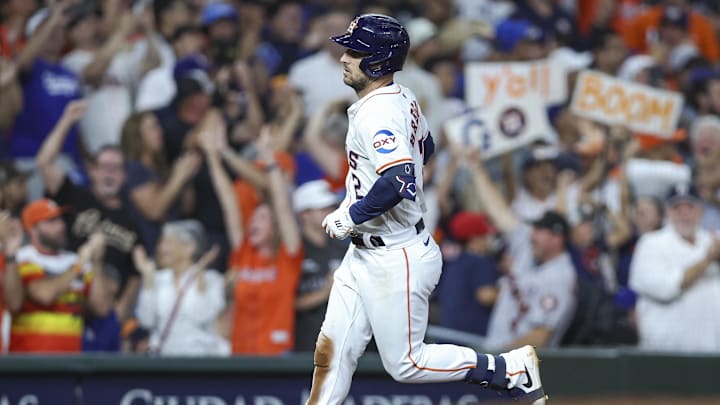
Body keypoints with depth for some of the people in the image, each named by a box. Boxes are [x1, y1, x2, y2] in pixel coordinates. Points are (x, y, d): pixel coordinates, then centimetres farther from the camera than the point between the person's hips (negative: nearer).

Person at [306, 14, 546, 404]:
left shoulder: (377, 114, -23)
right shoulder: (403, 98, 6)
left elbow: (399, 181, -37)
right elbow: (424, 147, 25)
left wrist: (349, 217, -24)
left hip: (397, 261, -10)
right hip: (362, 256, 10)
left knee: (405, 364, 0)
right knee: (330, 352, 8)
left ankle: (512, 368, 8)